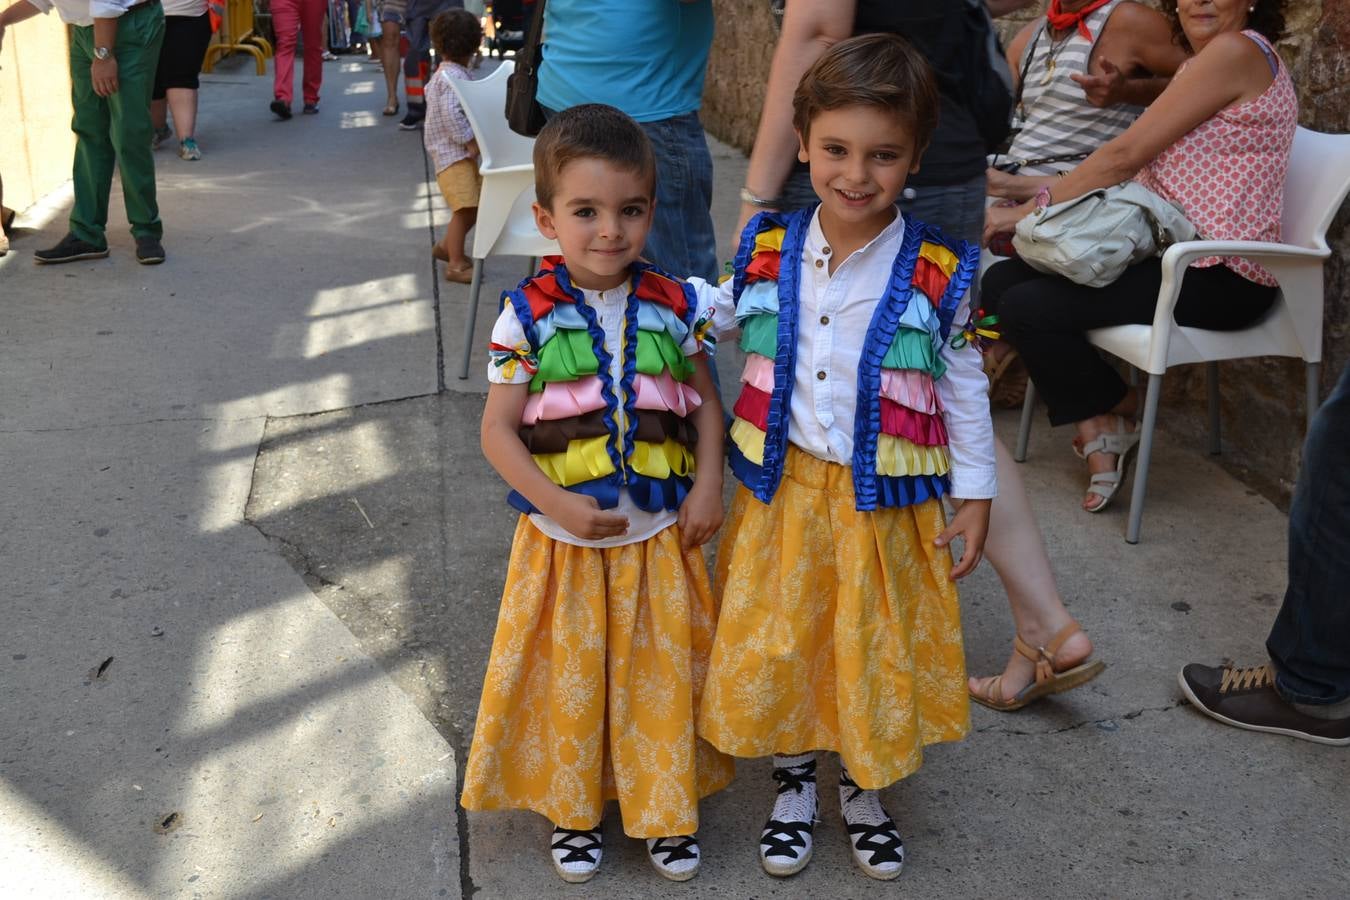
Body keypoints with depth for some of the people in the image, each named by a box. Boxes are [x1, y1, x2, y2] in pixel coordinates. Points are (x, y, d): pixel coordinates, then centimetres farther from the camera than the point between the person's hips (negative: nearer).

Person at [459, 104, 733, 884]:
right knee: (570, 676, 12)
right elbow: (499, 429, -9)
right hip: (566, 538, -1)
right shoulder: (529, 314, -10)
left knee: (663, 673, 12)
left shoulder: (673, 305, -3)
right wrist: (556, 503, -19)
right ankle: (573, 807, 34)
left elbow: (704, 403, 6)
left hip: (661, 533, 2)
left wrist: (709, 485, -7)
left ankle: (666, 806, 33)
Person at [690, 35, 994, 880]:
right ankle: (794, 785, 38)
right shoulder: (766, 252, -4)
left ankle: (868, 790, 38)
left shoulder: (940, 273, -9)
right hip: (783, 490, 2)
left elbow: (965, 391, 0)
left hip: (887, 501, -1)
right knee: (775, 644, 12)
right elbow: (705, 319, 13)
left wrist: (976, 495, 2)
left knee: (877, 651, 12)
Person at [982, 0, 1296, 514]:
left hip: (1219, 278, -10)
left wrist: (1030, 209, -8)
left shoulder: (1237, 50, -13)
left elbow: (1126, 156, -15)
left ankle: (1118, 413, 7)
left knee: (1027, 308, -20)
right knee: (1002, 281, 0)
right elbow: (1141, 166, 11)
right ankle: (1098, 431, 1)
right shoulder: (1200, 63, 18)